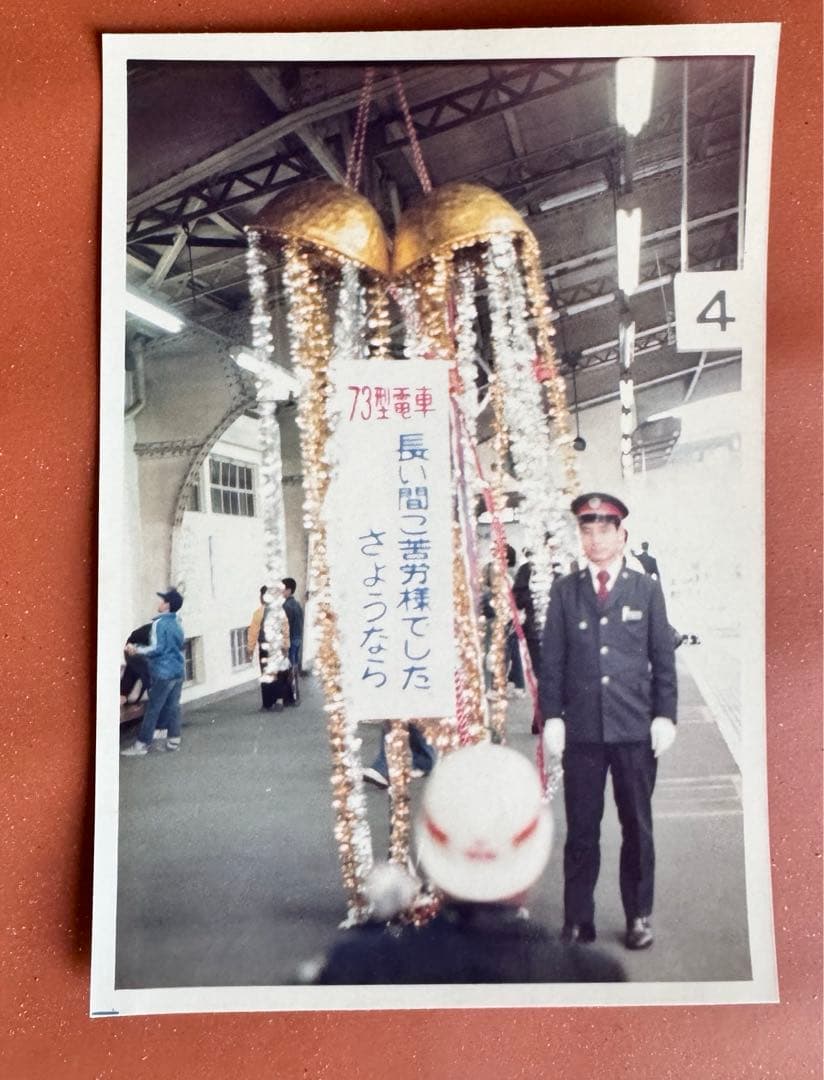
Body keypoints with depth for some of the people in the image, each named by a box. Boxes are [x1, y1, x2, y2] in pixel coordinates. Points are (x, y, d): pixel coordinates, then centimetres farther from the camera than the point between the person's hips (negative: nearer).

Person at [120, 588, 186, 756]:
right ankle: (173, 740, 12)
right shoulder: (177, 623, 10)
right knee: (173, 706, 10)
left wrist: (136, 650, -7)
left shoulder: (159, 623, -14)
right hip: (178, 670, 7)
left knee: (153, 708, -3)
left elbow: (156, 648, -18)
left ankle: (142, 744, 2)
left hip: (164, 672, -7)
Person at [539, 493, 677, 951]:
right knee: (581, 829, 7)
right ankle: (578, 920, 19)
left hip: (636, 728, 0)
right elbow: (552, 659, 4)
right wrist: (552, 716, -2)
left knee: (637, 827, 11)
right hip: (581, 728, 0)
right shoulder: (565, 591, 5)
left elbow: (664, 658, 5)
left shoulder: (647, 589, 5)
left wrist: (665, 716, -1)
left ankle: (639, 916, 26)